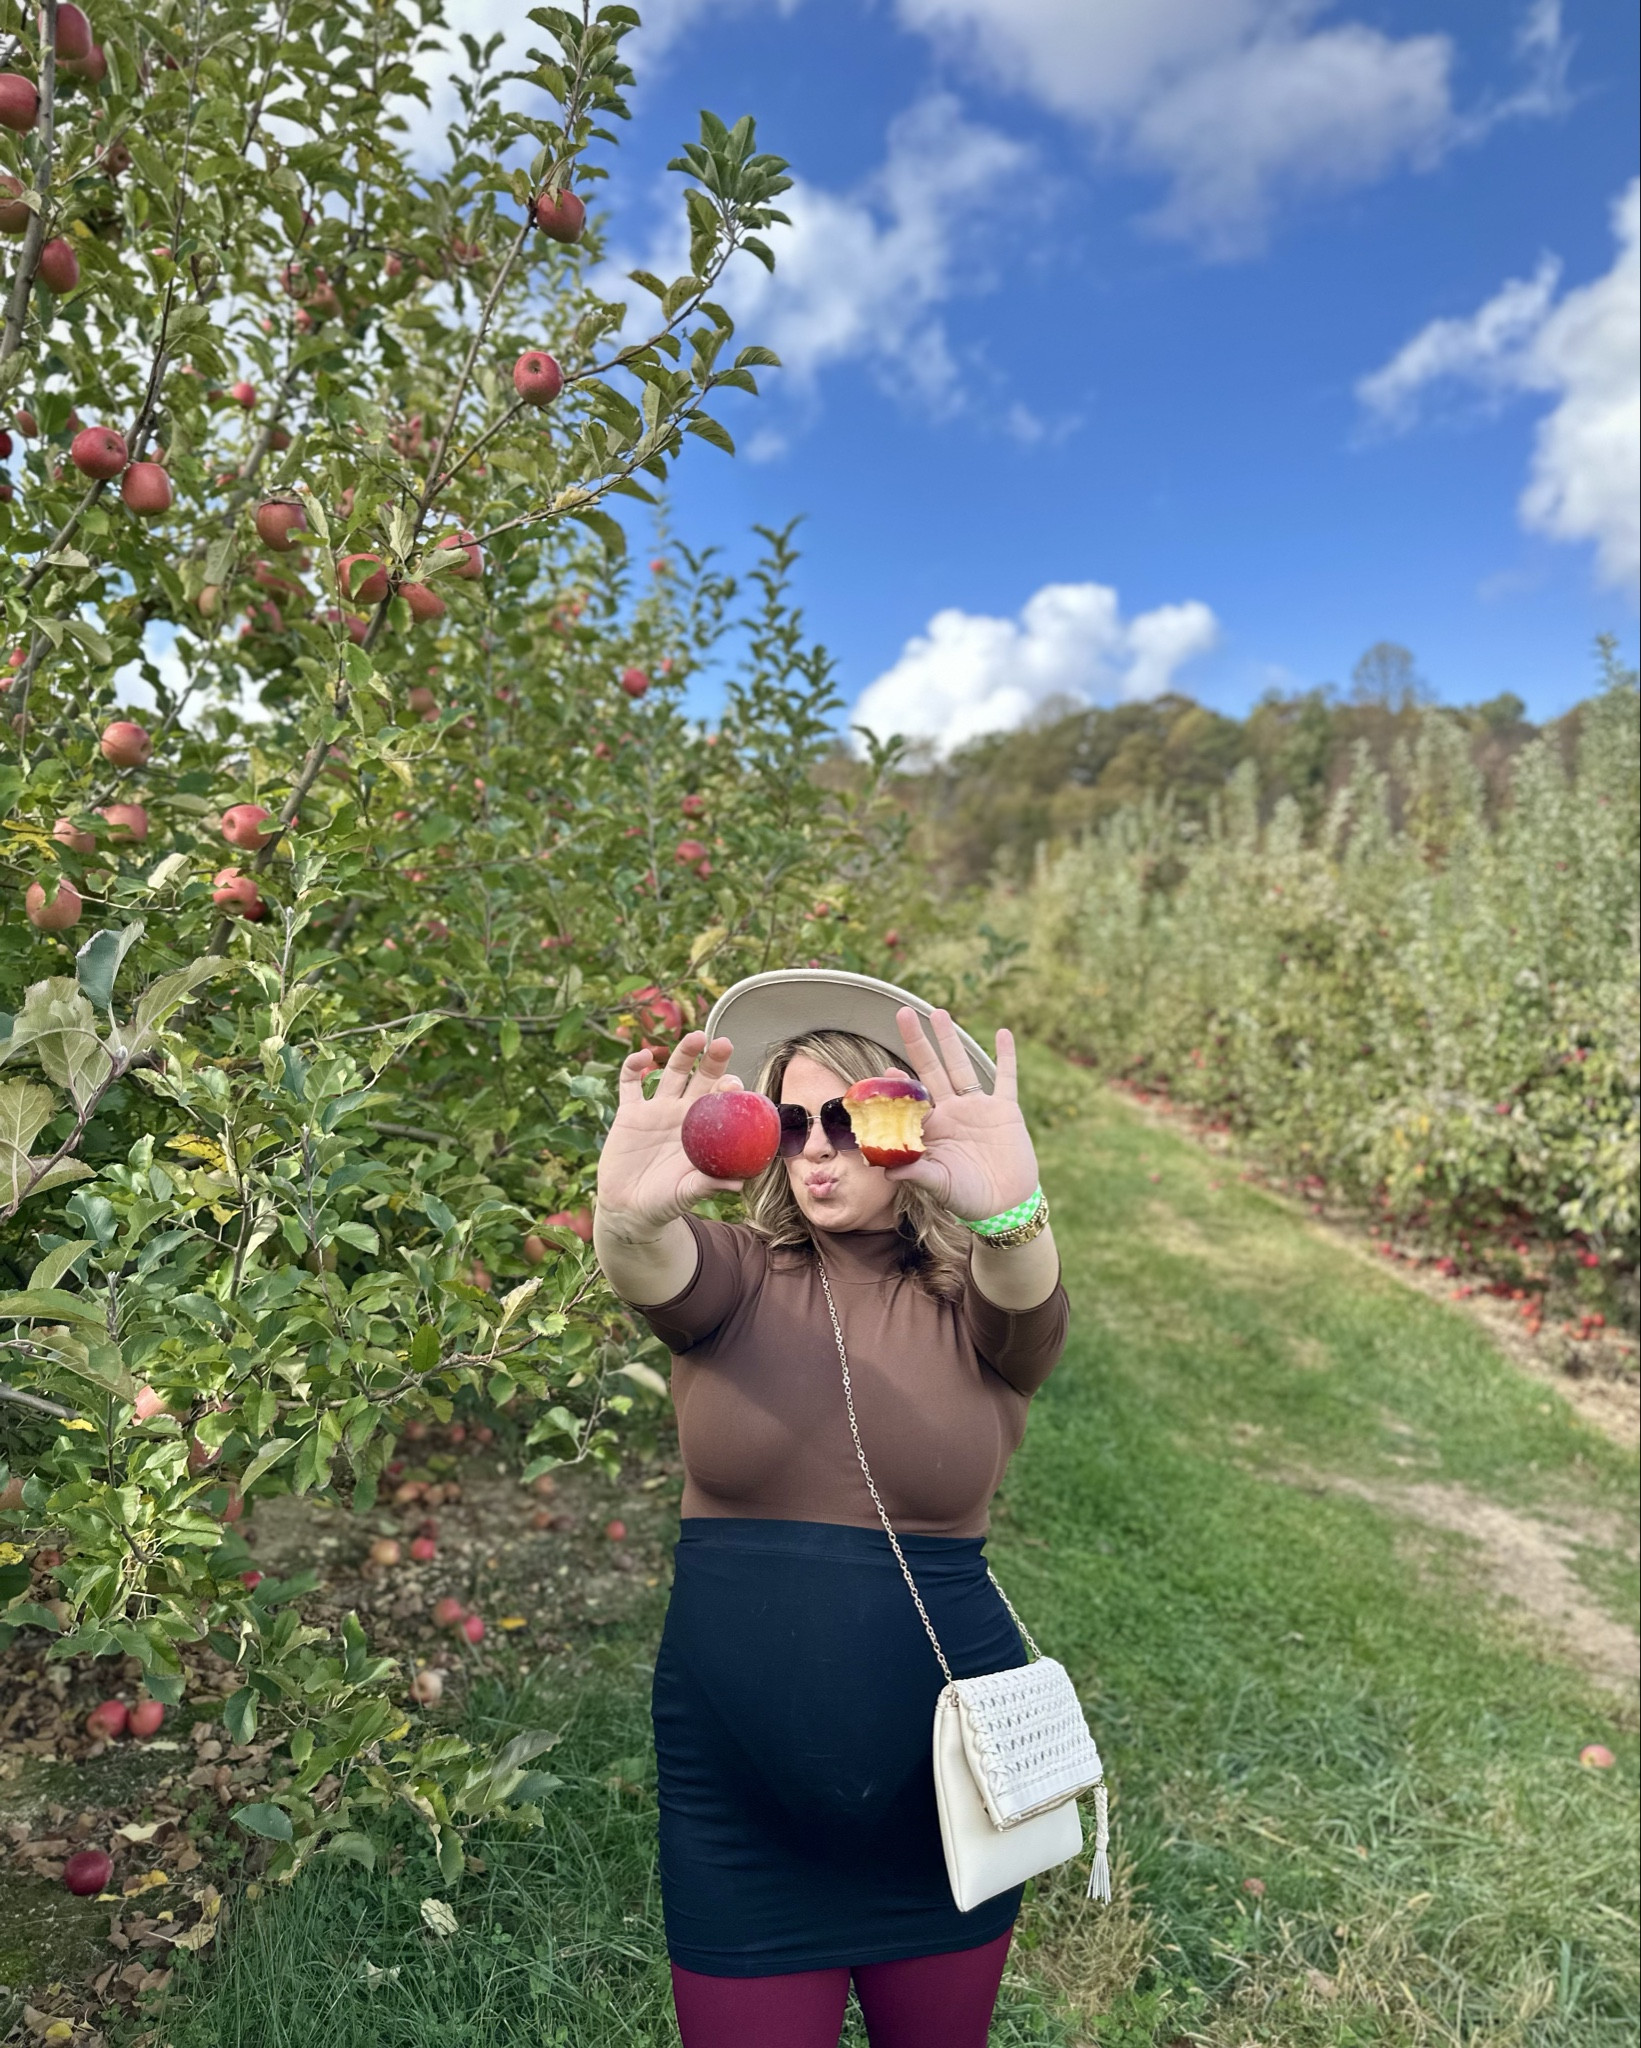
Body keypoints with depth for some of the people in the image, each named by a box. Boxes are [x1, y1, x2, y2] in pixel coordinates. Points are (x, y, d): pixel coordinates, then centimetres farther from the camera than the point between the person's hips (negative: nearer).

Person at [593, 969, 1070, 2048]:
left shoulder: (976, 1303, -7)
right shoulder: (735, 1279, -6)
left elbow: (1026, 1298, -30)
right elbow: (654, 1271, -28)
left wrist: (1011, 1217, -53)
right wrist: (628, 1214, -51)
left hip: (945, 1789, 1)